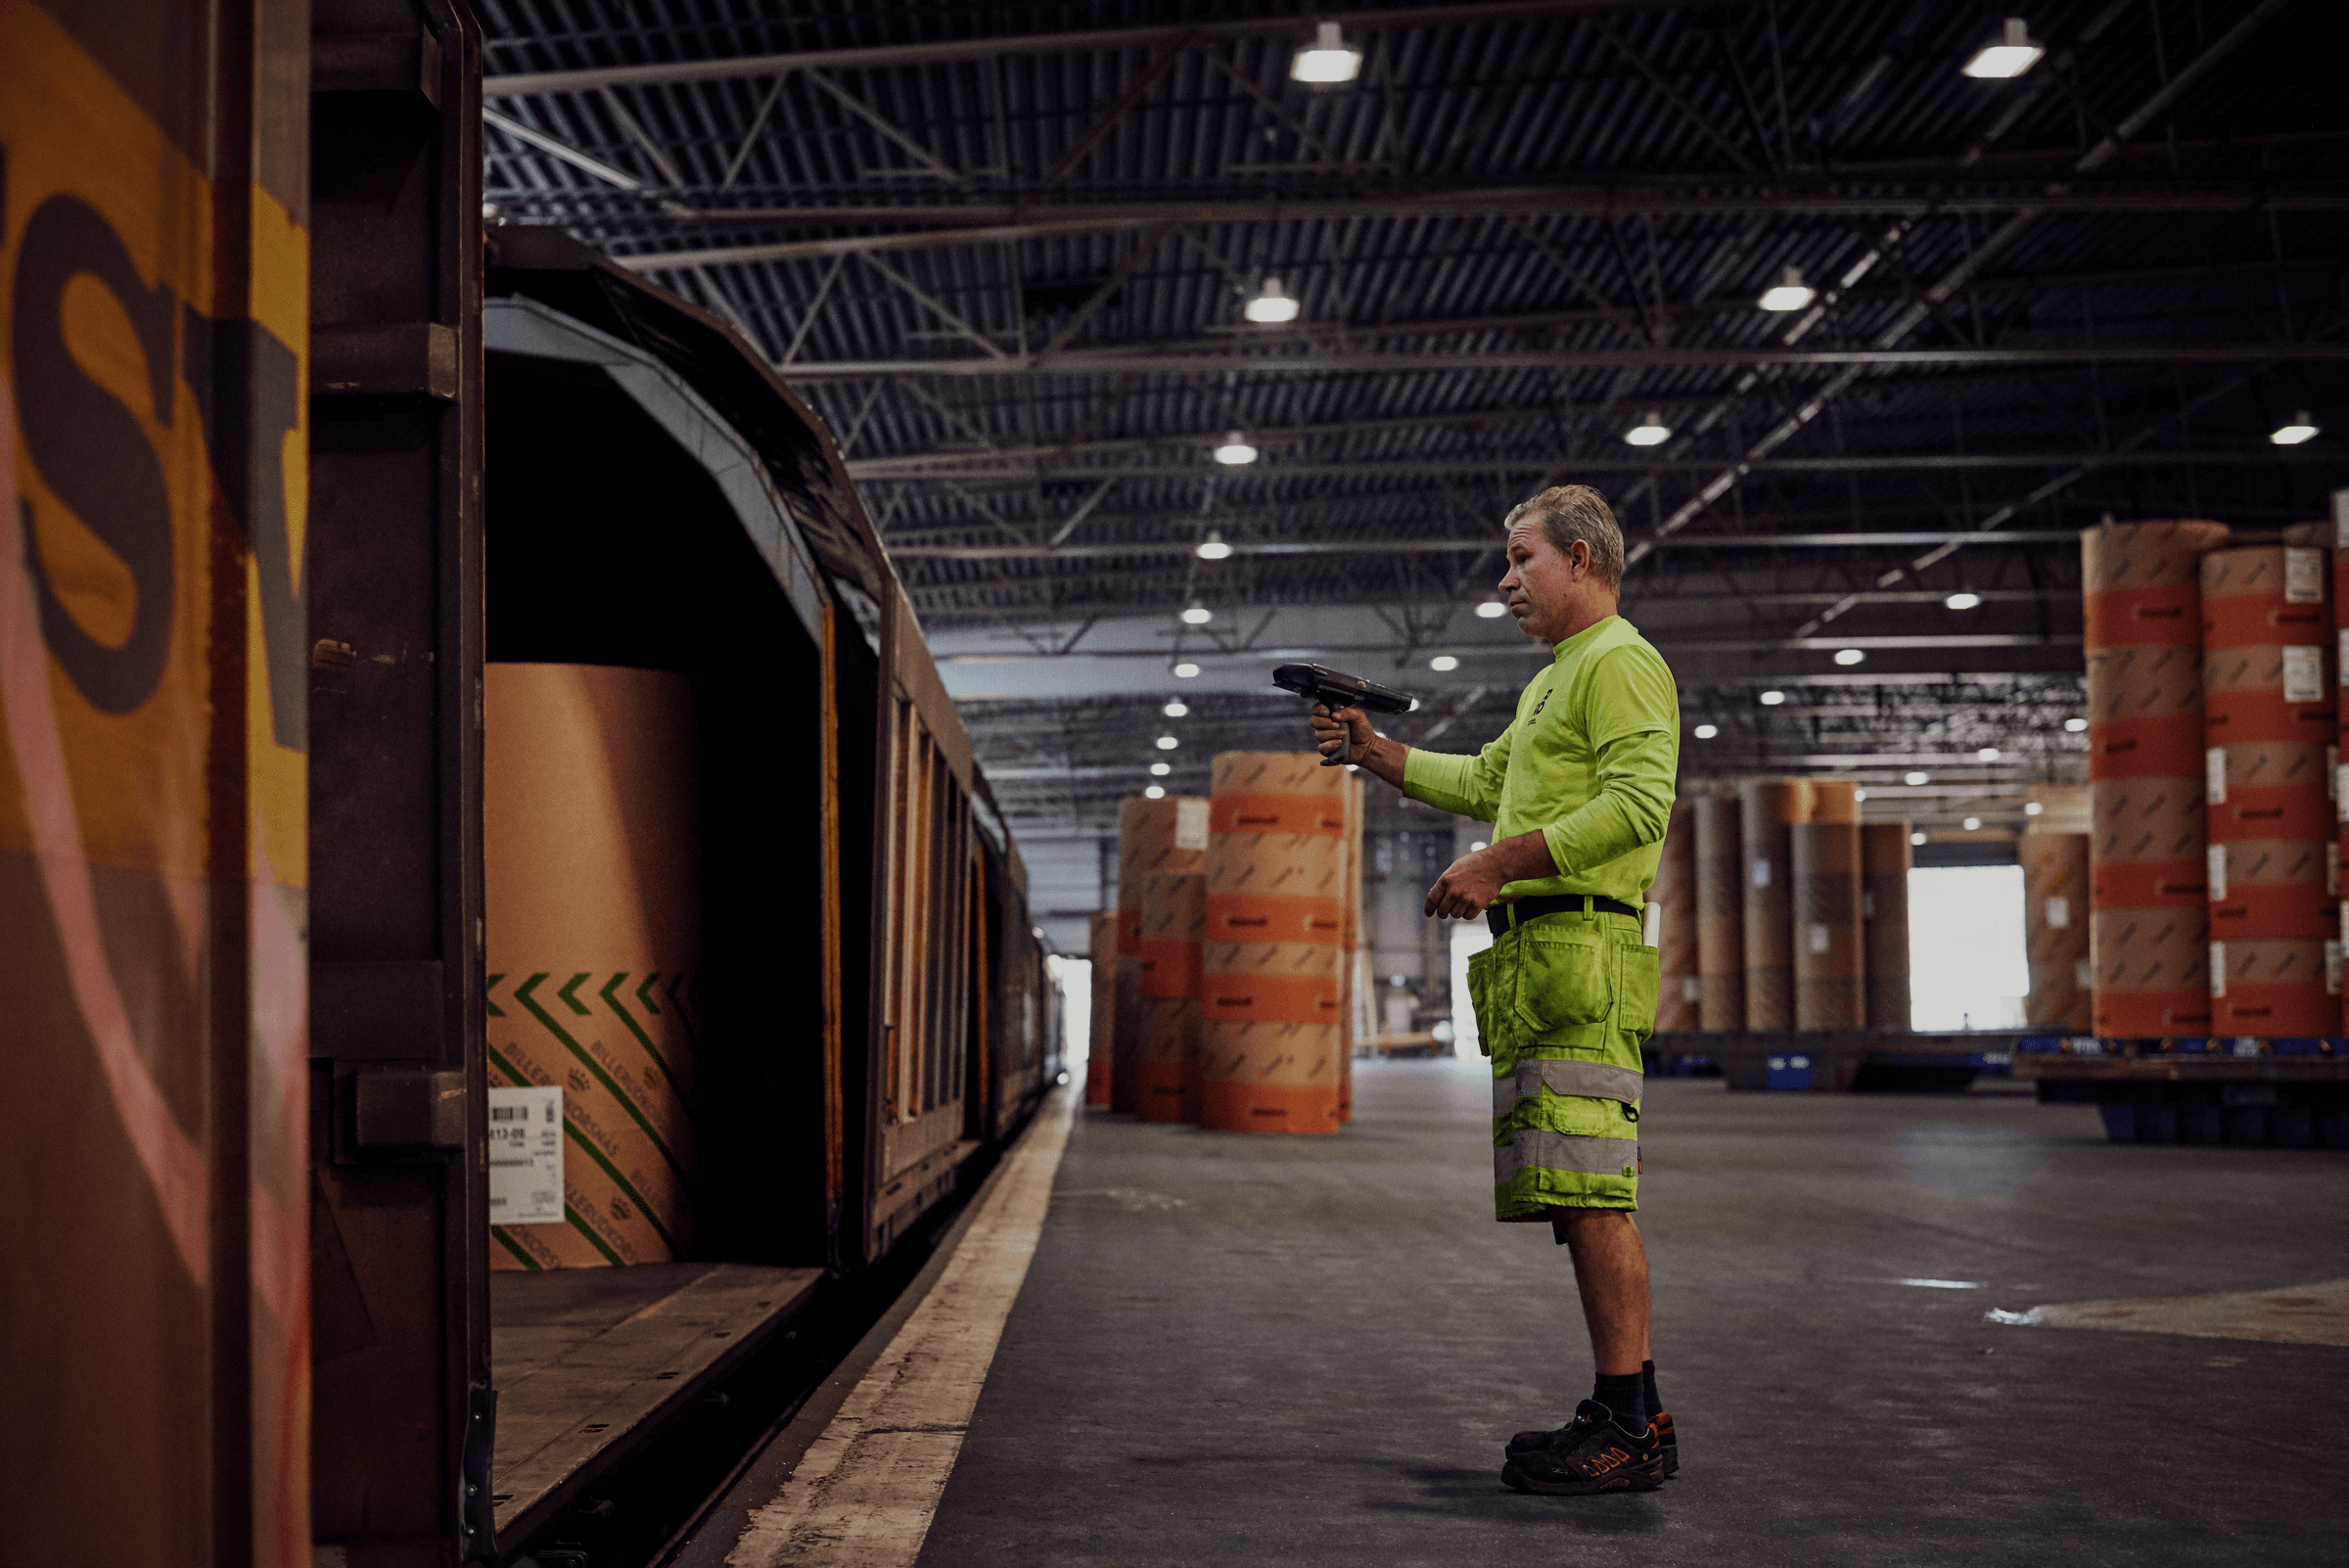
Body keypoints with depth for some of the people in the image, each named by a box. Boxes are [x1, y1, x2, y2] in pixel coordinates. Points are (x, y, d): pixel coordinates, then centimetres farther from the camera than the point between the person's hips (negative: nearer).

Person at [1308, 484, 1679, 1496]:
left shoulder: (1621, 664, -5)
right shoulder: (1550, 685, 28)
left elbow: (1639, 804, -17)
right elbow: (1484, 784, 32)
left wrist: (1499, 863, -19)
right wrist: (1375, 752, 24)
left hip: (1581, 948, -10)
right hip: (1535, 956, 10)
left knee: (1589, 1189, -12)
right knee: (1579, 1195, 9)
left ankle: (1629, 1430, -11)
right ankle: (1628, 1411, 13)